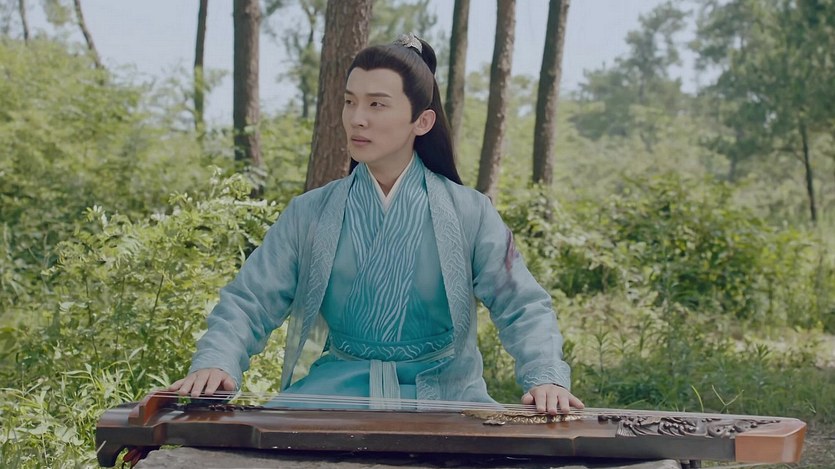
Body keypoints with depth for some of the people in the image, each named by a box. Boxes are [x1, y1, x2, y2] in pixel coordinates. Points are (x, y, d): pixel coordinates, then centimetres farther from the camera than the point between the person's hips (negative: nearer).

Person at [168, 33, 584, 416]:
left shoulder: (469, 214, 3)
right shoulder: (309, 214, 7)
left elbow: (523, 307, -1)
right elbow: (248, 303, 2)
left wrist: (546, 378, -21)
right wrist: (216, 363, -20)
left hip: (442, 393, -1)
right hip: (336, 388, 1)